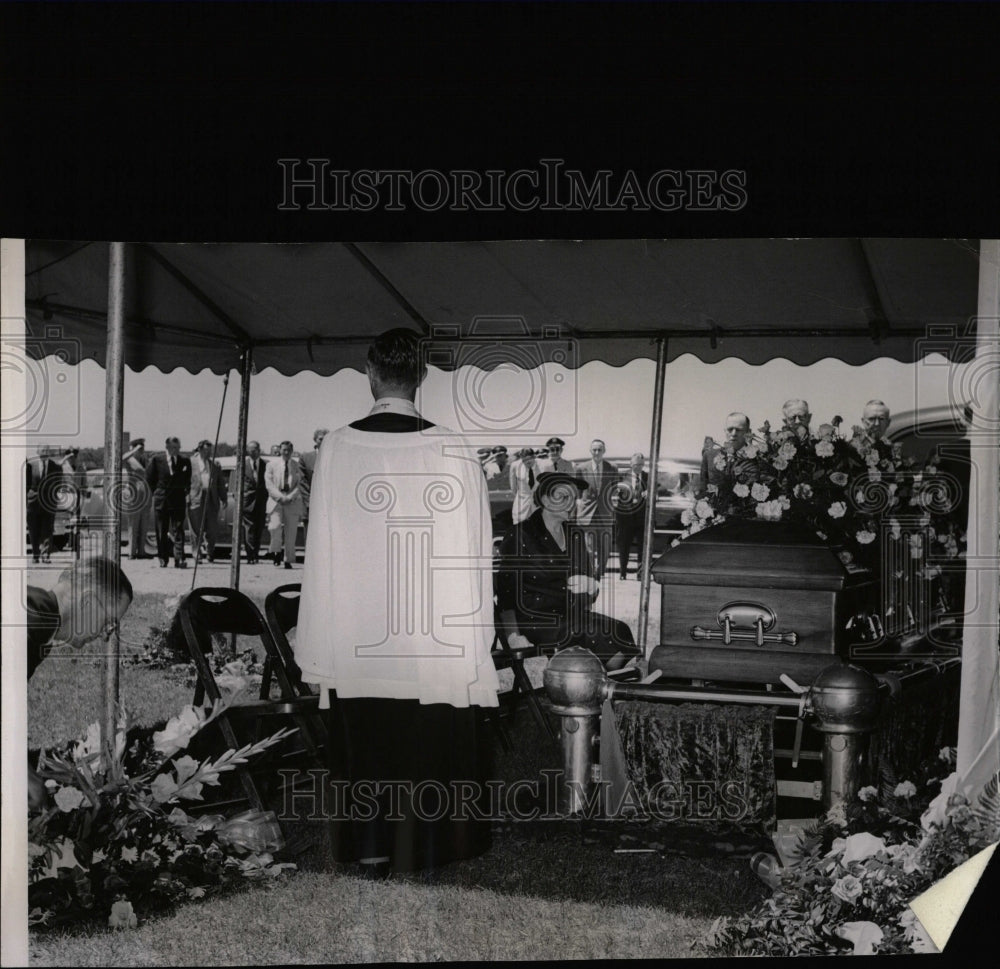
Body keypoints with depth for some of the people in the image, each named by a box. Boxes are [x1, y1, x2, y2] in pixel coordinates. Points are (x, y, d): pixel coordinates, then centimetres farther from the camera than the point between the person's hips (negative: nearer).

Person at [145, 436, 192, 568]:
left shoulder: (185, 461, 5)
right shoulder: (157, 460, 0)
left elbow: (187, 480, 15)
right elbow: (149, 478, 8)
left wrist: (185, 492, 5)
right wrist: (157, 492, 5)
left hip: (178, 501, 0)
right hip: (161, 501, 0)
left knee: (178, 531, -8)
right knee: (161, 532, 6)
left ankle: (179, 559, -12)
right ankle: (163, 559, 15)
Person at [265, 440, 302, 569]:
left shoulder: (297, 465, 11)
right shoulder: (272, 465, 8)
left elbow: (300, 484, 5)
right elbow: (269, 484, 1)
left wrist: (291, 496, -11)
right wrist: (280, 497, -12)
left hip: (293, 502, 1)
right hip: (276, 500, -1)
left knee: (291, 531, -1)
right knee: (275, 526, -18)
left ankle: (288, 560, 7)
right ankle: (276, 553, 3)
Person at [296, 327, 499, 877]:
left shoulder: (339, 447, -8)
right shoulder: (452, 451, -11)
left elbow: (323, 549, -3)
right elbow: (472, 551, -7)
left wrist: (318, 645, 6)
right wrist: (475, 637, 4)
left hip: (357, 638, 1)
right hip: (435, 639, -1)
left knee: (365, 743, 14)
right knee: (429, 743, 12)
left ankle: (372, 851, 23)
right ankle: (426, 846, 20)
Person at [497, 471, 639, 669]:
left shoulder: (576, 537, 17)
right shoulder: (519, 536, -3)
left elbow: (591, 583, 24)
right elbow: (506, 591, -5)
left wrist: (588, 590, -2)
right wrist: (513, 636, -17)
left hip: (570, 616, 7)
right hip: (534, 621, -7)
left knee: (619, 631, -21)